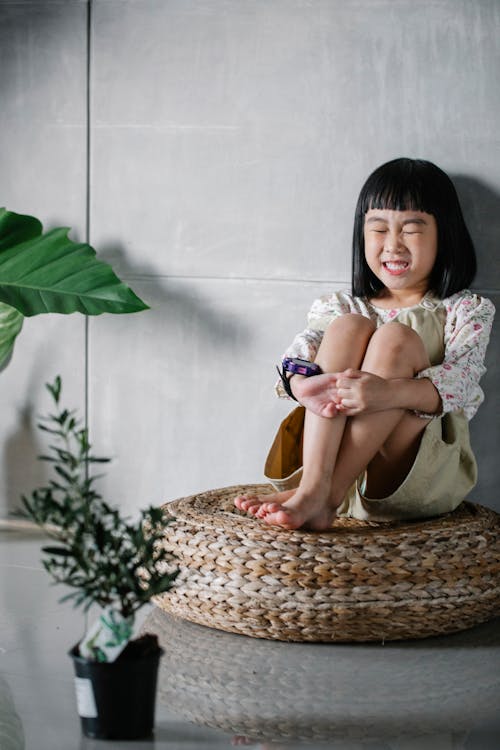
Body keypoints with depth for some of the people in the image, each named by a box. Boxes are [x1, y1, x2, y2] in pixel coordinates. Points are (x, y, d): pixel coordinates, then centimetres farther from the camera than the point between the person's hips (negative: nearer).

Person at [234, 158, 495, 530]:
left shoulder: (466, 312, 11)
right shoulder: (341, 307, 20)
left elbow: (461, 380, -10)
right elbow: (304, 346, -1)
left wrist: (389, 392, -32)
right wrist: (304, 382, -29)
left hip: (421, 479, -2)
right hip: (330, 456, 2)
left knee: (395, 339, -23)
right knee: (347, 327, -18)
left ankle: (325, 497, -35)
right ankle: (312, 483, -38)